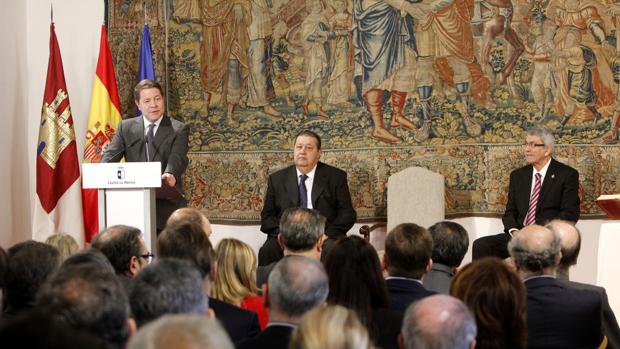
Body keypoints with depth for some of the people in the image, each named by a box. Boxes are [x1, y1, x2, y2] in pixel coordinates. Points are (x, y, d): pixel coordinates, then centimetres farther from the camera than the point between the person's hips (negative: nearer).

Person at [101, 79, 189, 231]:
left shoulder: (179, 129, 4)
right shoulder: (126, 127, 12)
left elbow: (177, 158, -12)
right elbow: (111, 154, 1)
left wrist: (170, 175, -36)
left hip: (166, 204, -1)